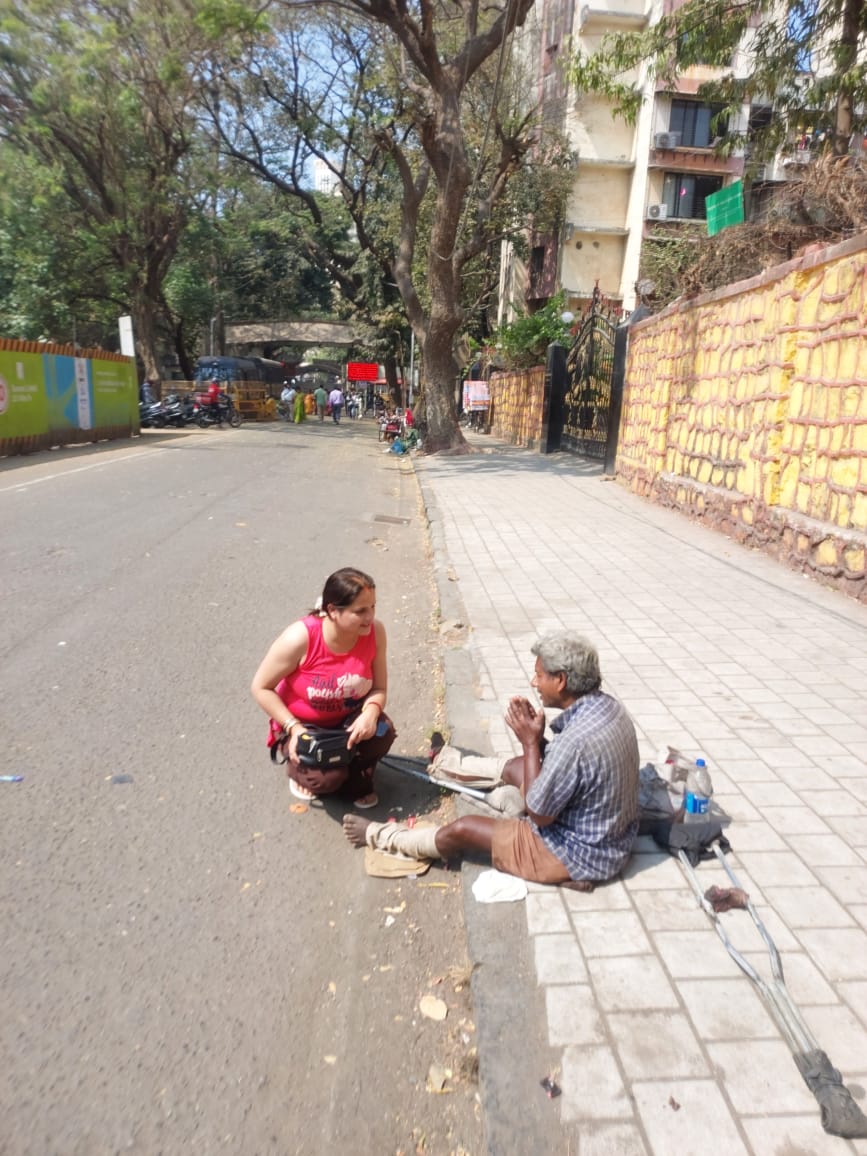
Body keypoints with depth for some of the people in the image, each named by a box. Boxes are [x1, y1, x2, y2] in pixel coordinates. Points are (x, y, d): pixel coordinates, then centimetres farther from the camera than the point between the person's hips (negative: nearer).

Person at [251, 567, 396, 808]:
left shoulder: (375, 632, -20)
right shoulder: (300, 638, -30)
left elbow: (379, 688, -11)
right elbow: (260, 688, -18)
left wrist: (370, 713, -33)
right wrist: (294, 727, -25)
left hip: (347, 719, 3)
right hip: (301, 725, -3)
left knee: (382, 732, -28)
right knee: (326, 778, -27)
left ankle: (357, 781, 5)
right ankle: (301, 766, 12)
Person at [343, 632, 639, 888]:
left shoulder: (577, 742, -37)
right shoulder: (606, 705, -7)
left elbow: (538, 814, -23)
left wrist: (531, 742, -18)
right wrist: (536, 738, -10)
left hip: (582, 853, -8)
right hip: (611, 834, 9)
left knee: (463, 829, 0)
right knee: (514, 768, 23)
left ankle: (380, 836, 24)